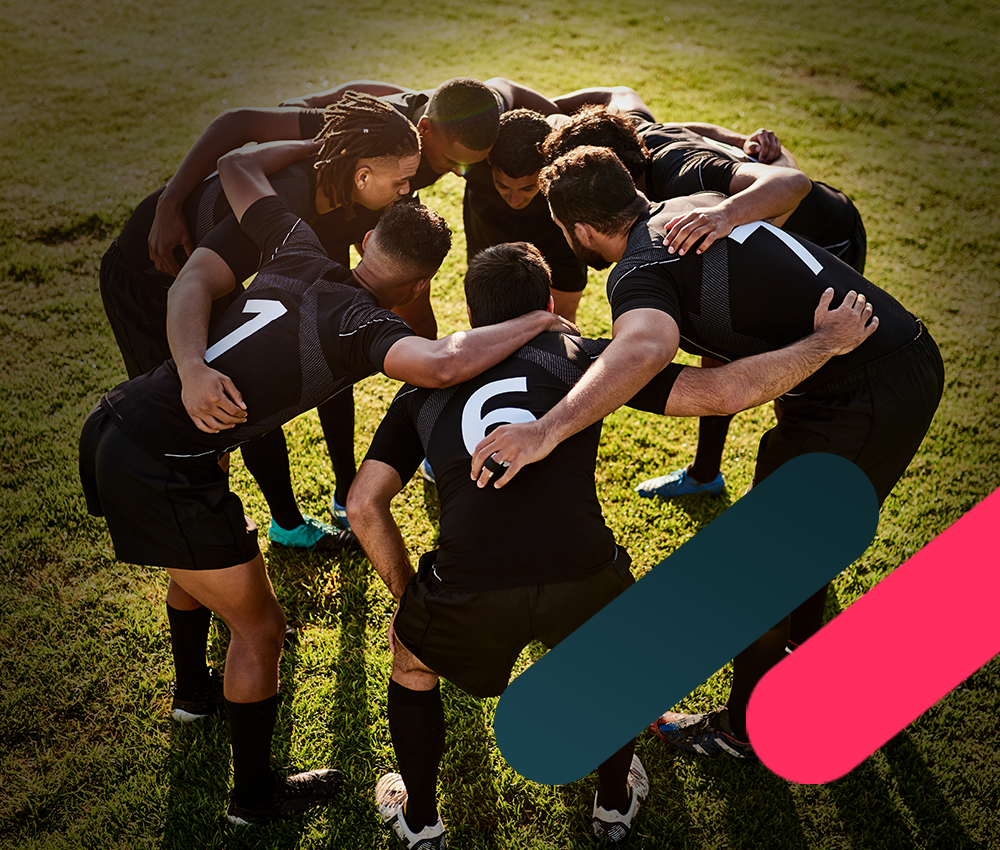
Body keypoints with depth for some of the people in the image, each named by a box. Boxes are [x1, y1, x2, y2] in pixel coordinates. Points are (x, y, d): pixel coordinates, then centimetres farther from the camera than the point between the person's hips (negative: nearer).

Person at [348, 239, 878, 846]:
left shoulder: (425, 383, 22)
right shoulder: (584, 356, 16)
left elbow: (365, 505, 13)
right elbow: (725, 393, 8)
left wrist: (408, 597, 26)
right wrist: (825, 342, 21)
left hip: (469, 595, 0)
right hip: (583, 583, 0)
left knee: (411, 661, 35)